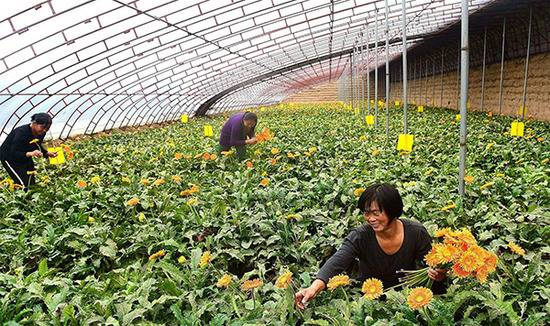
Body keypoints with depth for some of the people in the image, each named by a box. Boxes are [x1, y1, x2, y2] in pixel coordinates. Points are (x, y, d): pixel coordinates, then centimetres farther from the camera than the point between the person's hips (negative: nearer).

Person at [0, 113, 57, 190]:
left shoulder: (41, 133, -12)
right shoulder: (22, 132, -32)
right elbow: (13, 153, -32)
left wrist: (48, 153, -12)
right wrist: (30, 153, -48)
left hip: (25, 157, 7)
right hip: (9, 157, -7)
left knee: (32, 182, 5)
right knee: (24, 184, -15)